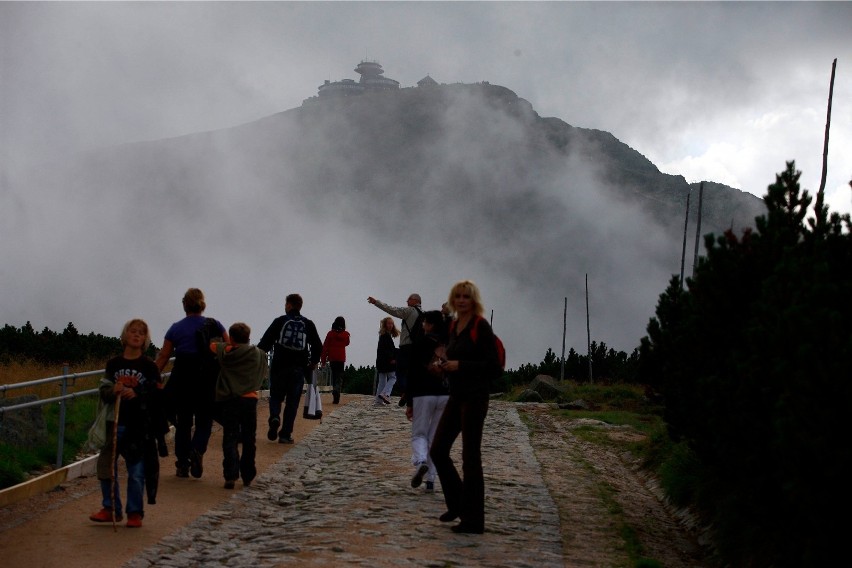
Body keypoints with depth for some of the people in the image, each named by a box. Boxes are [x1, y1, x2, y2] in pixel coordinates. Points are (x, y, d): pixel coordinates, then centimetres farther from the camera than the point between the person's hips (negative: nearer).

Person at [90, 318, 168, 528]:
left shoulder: (149, 366, -1)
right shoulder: (113, 364, 6)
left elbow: (156, 394, -4)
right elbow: (103, 391, 4)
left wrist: (136, 393, -21)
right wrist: (112, 391, -19)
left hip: (139, 426, -3)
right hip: (114, 423, 3)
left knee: (136, 471, 1)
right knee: (106, 466, 4)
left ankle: (135, 512, 12)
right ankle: (111, 509, 18)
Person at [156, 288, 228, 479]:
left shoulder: (176, 328, 1)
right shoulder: (214, 325, 1)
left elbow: (163, 358, 0)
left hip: (182, 380, 0)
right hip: (208, 380, 0)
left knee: (183, 422, 11)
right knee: (204, 420, 10)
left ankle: (182, 464, 11)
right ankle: (197, 450, -17)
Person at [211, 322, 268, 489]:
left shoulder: (226, 351, 0)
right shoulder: (259, 354, 4)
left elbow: (211, 345, 16)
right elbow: (263, 374, 15)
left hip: (228, 400, -1)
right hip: (249, 399, 1)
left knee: (230, 439, -1)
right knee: (249, 439, 11)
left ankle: (231, 475, -14)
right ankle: (247, 477, 15)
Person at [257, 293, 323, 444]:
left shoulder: (279, 321, -1)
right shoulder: (308, 324, 6)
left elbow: (265, 342, -5)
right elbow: (318, 346, 8)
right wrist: (313, 362, 22)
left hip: (279, 367, -1)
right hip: (299, 368, 1)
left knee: (275, 396, 13)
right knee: (292, 402, 6)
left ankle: (275, 417, -15)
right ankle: (286, 434, 3)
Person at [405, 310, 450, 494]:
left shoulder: (421, 343, -5)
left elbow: (413, 373, -5)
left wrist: (409, 403, -1)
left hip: (423, 395, -3)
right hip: (446, 396, 3)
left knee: (419, 434, 7)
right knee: (436, 437, 10)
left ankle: (420, 462, -23)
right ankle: (430, 480, 6)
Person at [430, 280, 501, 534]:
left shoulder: (481, 327, -11)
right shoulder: (453, 326, 12)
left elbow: (493, 365, -15)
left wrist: (460, 366, -18)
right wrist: (445, 365, 0)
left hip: (475, 396, -8)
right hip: (456, 396, 8)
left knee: (470, 456, -4)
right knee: (438, 450, 8)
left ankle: (474, 520, 3)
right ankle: (457, 504, 26)